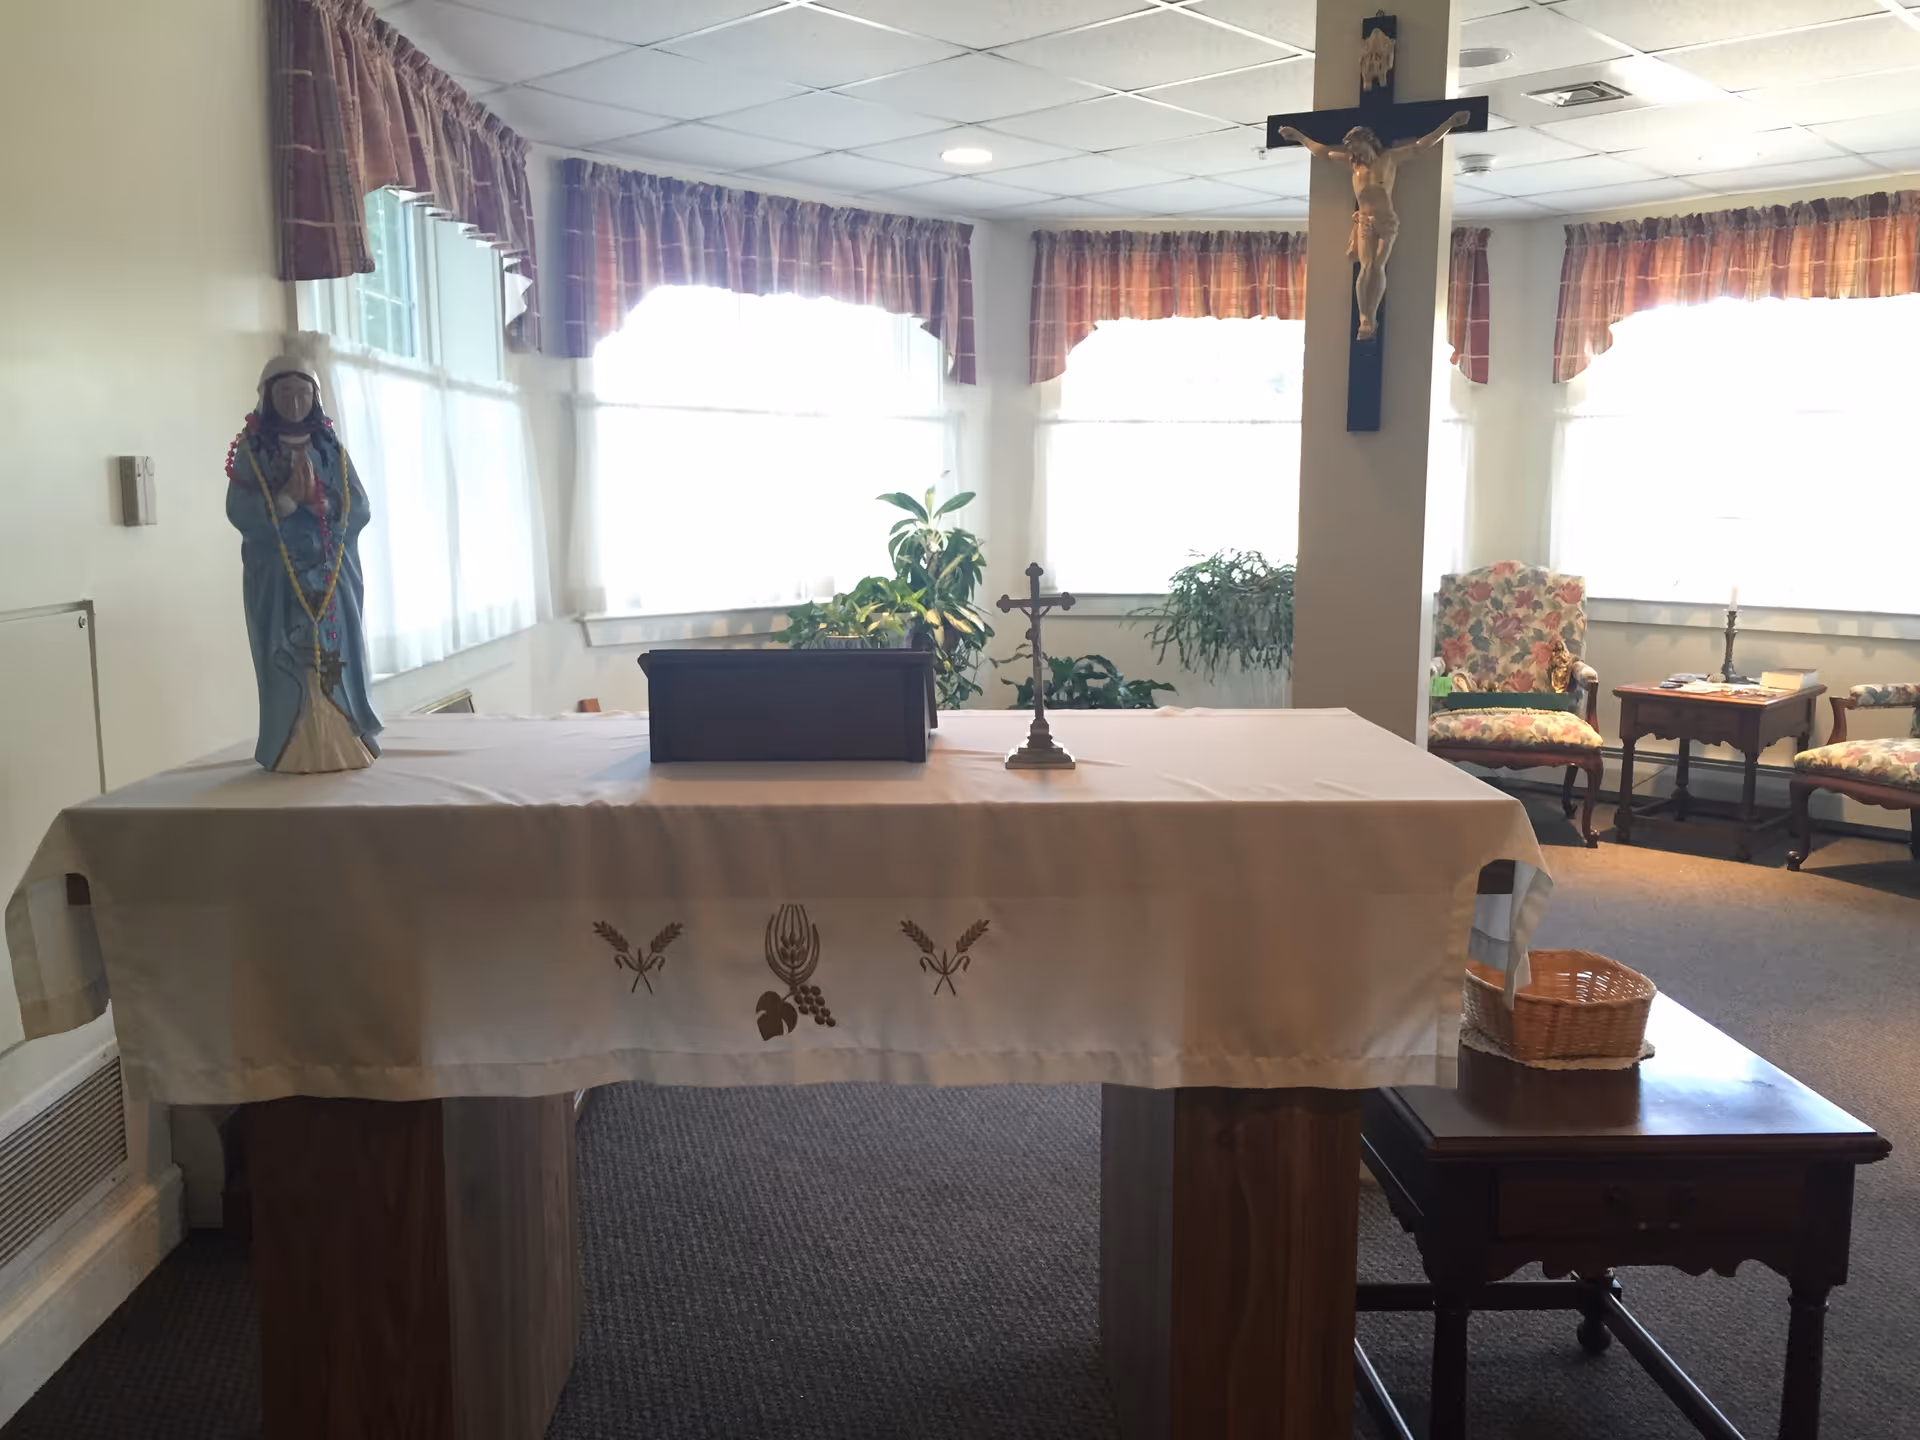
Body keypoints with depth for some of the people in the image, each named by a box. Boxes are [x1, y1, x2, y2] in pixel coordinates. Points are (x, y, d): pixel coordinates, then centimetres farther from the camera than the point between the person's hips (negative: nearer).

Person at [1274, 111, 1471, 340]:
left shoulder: (1389, 157, 0)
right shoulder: (1354, 162, 8)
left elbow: (1422, 145, -2)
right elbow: (1323, 151, 17)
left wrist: (1450, 123, -7)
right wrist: (1298, 136, 20)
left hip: (1387, 222, -2)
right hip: (1364, 222, 2)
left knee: (1378, 267, -11)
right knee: (1366, 267, -12)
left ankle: (1371, 317, -13)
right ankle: (1364, 319, -18)